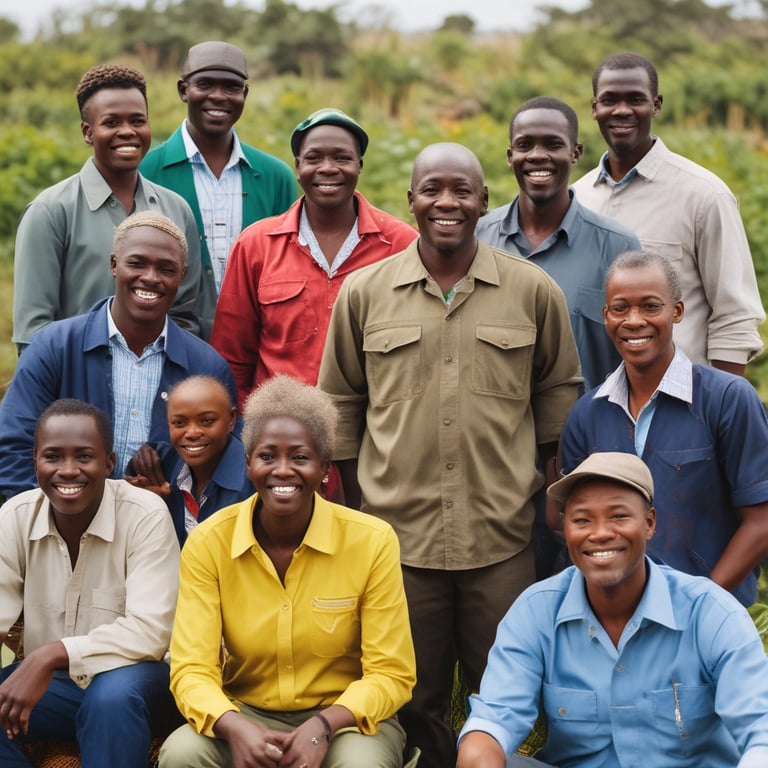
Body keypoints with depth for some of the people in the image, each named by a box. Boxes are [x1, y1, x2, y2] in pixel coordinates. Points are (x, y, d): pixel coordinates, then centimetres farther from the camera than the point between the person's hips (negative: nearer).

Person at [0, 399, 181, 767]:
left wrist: (53, 654, -35)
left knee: (113, 694, -36)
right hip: (45, 680, 4)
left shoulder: (146, 516, -16)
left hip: (126, 682, -4)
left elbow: (150, 631, -23)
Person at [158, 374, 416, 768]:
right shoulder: (208, 542, -8)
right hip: (247, 714, 1)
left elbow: (390, 674, -9)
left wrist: (322, 726, -27)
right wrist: (234, 728, -31)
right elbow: (192, 669, -11)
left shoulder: (372, 541, -12)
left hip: (345, 718, -1)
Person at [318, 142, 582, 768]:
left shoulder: (534, 291, 2)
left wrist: (544, 483, 7)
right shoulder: (363, 293, 4)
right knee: (413, 700, 10)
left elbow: (559, 389, 12)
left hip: (502, 537, 0)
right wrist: (358, 511, 8)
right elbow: (341, 405, 10)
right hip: (397, 533, 1)